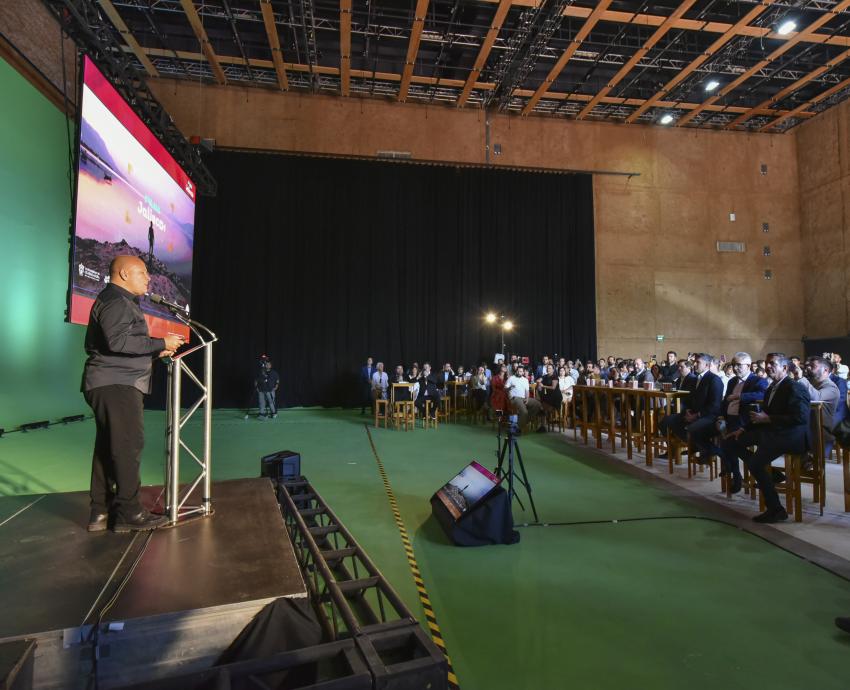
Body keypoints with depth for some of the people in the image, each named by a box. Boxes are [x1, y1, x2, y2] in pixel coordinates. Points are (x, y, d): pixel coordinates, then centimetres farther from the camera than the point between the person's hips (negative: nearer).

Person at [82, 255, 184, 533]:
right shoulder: (115, 301, -9)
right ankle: (128, 512, -7)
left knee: (107, 447, 10)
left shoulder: (122, 302, 24)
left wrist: (156, 352, 17)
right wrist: (160, 343, -18)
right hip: (116, 385, -11)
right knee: (128, 445, -10)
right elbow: (118, 341, -23)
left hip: (116, 384, 11)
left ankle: (101, 512, 15)